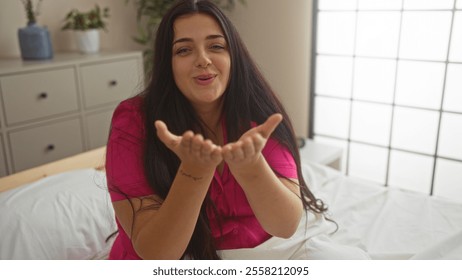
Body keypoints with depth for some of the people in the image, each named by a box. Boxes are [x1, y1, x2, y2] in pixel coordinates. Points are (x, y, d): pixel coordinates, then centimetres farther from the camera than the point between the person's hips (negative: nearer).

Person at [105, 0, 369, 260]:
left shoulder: (257, 111, -10)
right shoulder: (133, 120, -17)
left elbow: (287, 225, -18)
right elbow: (155, 252, -21)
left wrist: (250, 166, -36)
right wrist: (194, 169, -35)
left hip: (262, 248, 2)